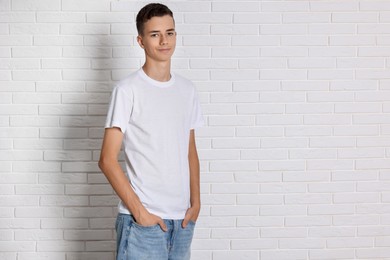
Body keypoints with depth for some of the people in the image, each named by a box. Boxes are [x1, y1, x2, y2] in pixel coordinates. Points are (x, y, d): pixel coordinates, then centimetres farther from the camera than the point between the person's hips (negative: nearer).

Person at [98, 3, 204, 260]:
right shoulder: (128, 90, -8)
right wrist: (139, 210, -13)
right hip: (143, 220, -5)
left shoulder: (187, 89, 10)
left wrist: (196, 201, 7)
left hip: (182, 219, 5)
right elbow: (107, 159, -10)